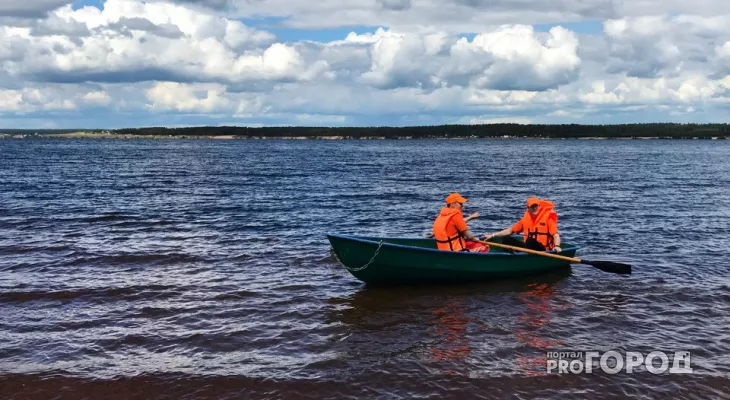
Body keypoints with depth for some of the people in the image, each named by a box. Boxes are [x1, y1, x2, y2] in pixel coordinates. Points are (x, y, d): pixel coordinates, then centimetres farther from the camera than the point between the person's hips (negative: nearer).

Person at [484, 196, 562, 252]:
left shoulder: (548, 217, -2)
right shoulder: (526, 219, 12)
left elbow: (556, 235, -10)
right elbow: (510, 230, 17)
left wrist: (557, 246, -32)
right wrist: (492, 235, 11)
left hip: (543, 250, -5)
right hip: (528, 248, 5)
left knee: (531, 240, -35)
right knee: (506, 239, -8)